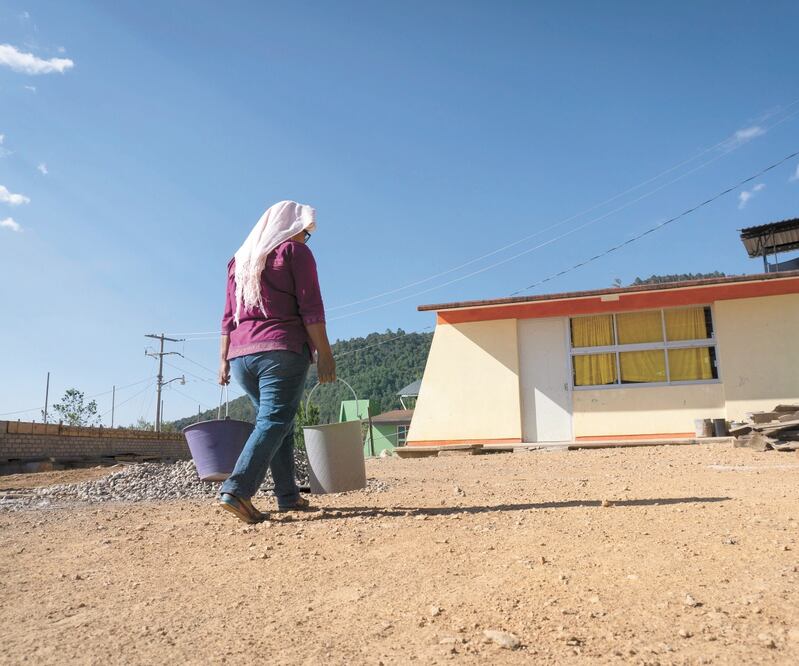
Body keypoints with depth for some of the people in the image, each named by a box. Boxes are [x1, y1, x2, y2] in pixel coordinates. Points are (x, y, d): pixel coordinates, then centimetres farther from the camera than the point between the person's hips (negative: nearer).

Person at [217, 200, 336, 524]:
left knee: (279, 422, 13)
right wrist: (324, 353, -8)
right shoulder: (294, 251, 3)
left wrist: (224, 358, 18)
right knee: (274, 421, -11)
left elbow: (229, 316, 19)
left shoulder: (240, 258, 22)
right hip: (282, 351, -7)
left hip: (241, 355, 7)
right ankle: (237, 489, -24)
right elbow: (310, 307, -7)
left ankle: (288, 495, 14)